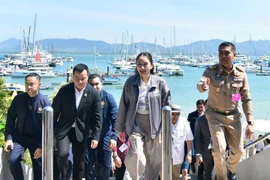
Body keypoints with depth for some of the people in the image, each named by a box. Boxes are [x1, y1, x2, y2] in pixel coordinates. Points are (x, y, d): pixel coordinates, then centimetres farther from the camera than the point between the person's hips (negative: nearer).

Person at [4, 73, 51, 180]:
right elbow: (11, 118, 1)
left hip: (36, 139, -1)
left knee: (38, 168, 5)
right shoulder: (18, 99, -7)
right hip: (19, 136, 1)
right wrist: (8, 138, -10)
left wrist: (41, 146, -14)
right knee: (13, 160, -22)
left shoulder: (45, 102, -13)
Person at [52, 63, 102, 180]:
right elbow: (54, 111, -2)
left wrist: (96, 136, -7)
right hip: (64, 129, -1)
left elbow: (97, 117, -4)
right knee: (63, 154, -21)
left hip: (81, 131, 1)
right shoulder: (64, 90, -11)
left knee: (79, 162, 7)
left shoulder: (94, 93, -10)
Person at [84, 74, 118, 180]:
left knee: (105, 165, 6)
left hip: (105, 136, 0)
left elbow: (115, 119, -9)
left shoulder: (108, 97, -6)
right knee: (88, 164, 0)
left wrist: (114, 137, -18)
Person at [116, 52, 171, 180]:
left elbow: (166, 107, 0)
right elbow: (123, 105, 6)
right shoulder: (130, 82, -1)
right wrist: (120, 128, 8)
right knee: (136, 156, -17)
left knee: (154, 160, 10)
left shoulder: (160, 83, -3)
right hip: (136, 124, 0)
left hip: (154, 125, 1)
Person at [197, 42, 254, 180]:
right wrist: (203, 86, -61)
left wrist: (250, 122, -7)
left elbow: (246, 99, -3)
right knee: (219, 150, -12)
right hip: (215, 116, -3)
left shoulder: (241, 74, -9)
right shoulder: (211, 71, -16)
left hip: (233, 116, 3)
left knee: (238, 150, 9)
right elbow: (200, 85, -36)